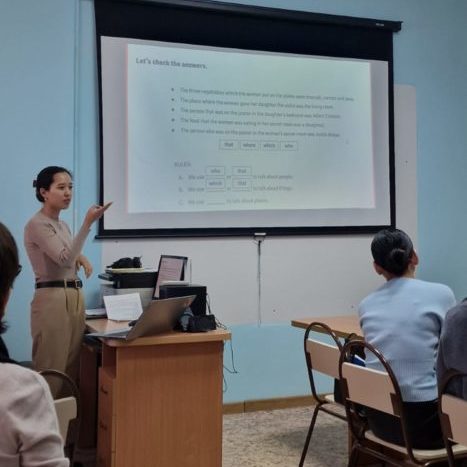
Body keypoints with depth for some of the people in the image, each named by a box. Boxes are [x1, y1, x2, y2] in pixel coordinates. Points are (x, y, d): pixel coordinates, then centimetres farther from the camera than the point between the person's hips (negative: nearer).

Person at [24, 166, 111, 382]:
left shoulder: (62, 225, 16)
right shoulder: (37, 224, -11)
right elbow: (64, 259, -23)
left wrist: (80, 257, 7)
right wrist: (88, 222, -27)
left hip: (75, 297, 9)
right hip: (52, 299, -9)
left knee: (72, 370, 7)